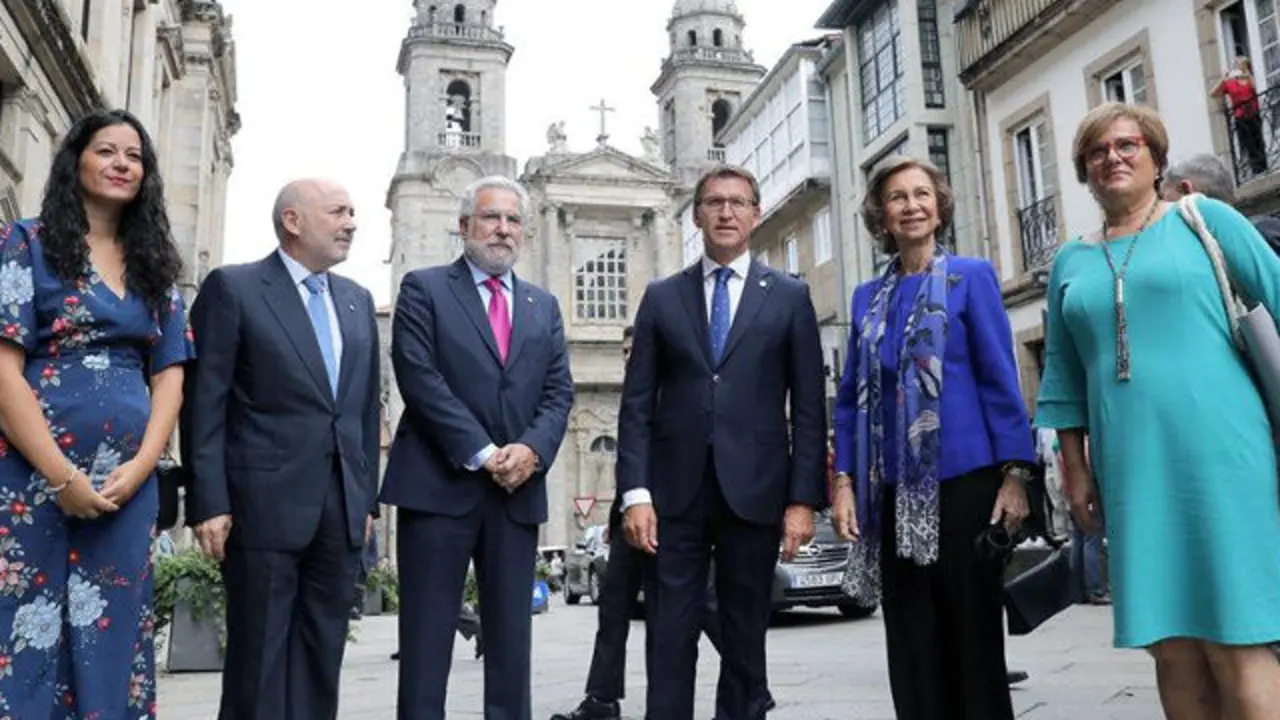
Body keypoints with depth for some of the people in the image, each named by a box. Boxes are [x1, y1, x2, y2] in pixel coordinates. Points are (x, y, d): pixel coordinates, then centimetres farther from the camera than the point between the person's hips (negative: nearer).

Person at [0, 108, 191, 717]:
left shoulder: (154, 264, 14)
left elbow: (168, 374, 8)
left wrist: (140, 467, -7)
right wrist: (62, 476, -14)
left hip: (128, 484, 4)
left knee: (112, 641, 7)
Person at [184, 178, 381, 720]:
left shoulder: (358, 300, 15)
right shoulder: (233, 288, -1)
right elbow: (204, 402, -6)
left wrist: (367, 496, 11)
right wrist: (209, 502, -12)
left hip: (341, 505, 5)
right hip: (264, 503, -5)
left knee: (322, 655, 10)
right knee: (259, 654, 3)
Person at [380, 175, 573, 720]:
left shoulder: (543, 306, 17)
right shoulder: (424, 289, 4)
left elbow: (558, 391, 9)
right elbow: (420, 379, -8)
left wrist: (532, 448, -10)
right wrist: (482, 454, -14)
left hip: (517, 491, 4)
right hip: (439, 486, -4)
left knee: (512, 638, 8)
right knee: (426, 636, 1)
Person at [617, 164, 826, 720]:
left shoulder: (789, 297, 7)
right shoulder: (662, 297, 9)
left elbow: (808, 406, 3)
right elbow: (637, 402, 5)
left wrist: (804, 498, -4)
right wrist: (635, 492, -5)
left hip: (754, 492, 0)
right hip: (676, 493, 1)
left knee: (745, 640, 9)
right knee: (669, 638, 2)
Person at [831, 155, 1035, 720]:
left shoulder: (971, 277, 3)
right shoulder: (867, 298, 13)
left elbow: (1000, 379, -3)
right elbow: (851, 396, 12)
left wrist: (1014, 474, -10)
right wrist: (844, 480, 3)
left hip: (964, 481, -4)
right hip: (894, 491, 4)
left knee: (973, 638, 3)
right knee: (911, 647, 8)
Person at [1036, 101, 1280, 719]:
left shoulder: (1205, 219, 5)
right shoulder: (1071, 261, 14)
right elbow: (1064, 376, 15)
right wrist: (1075, 468, 9)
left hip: (1218, 454, -3)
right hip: (1130, 470, 3)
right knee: (1172, 648, 6)